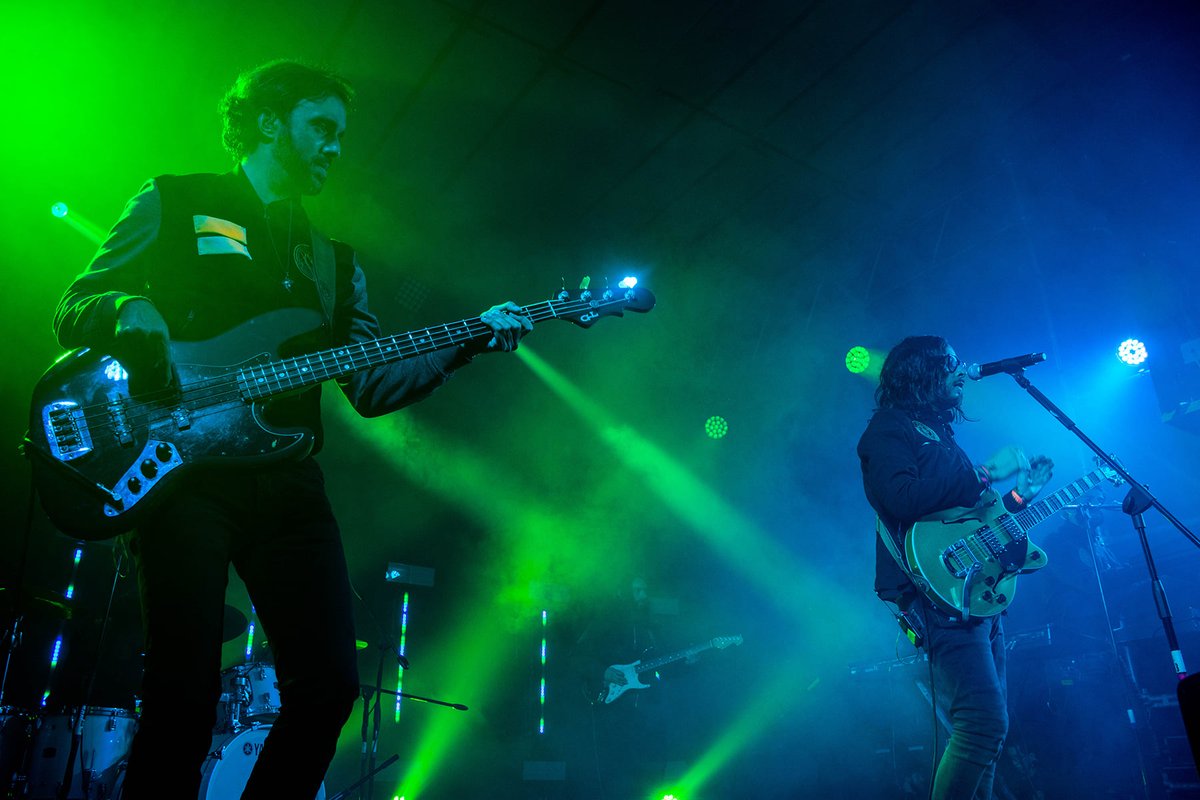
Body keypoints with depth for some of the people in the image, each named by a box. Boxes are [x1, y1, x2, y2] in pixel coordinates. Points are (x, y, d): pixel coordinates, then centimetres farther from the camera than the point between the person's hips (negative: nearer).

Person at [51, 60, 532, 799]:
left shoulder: (332, 259, 22)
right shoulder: (173, 203, 13)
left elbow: (369, 383, 12)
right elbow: (74, 310, 8)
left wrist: (467, 344, 0)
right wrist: (126, 309, -15)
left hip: (288, 481, 4)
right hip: (185, 468, -4)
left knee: (329, 685, -4)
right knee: (185, 696, -10)